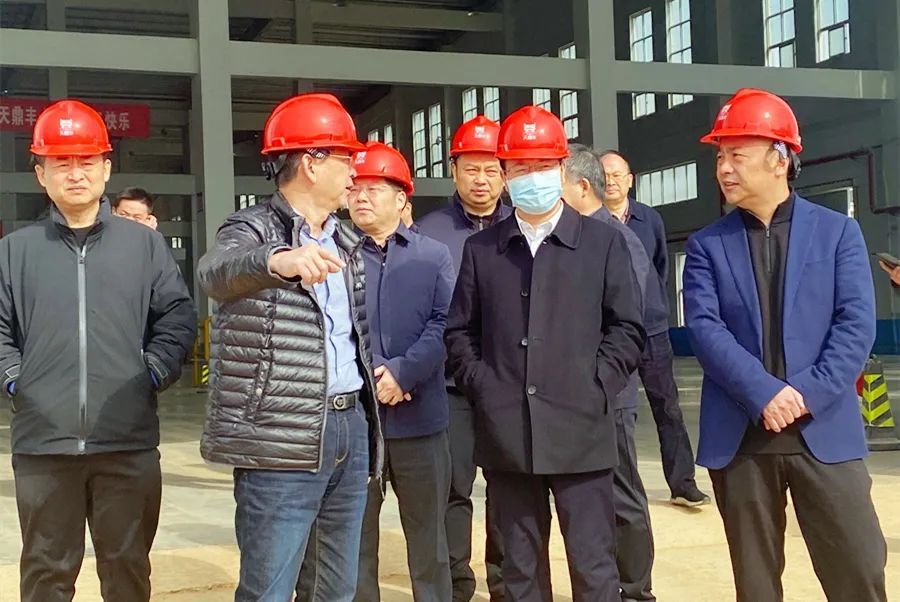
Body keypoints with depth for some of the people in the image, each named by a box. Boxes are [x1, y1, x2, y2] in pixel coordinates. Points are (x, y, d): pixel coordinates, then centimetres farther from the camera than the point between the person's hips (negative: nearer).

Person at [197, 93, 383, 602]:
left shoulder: (345, 242, 16)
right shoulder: (254, 229, -7)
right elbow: (218, 271, -31)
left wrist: (378, 371, 8)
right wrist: (278, 260, -51)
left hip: (350, 426, 7)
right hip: (282, 437, -7)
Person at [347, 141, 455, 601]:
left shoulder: (434, 256, 7)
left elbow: (443, 323, -3)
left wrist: (402, 372, -15)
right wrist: (368, 377, -15)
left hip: (420, 416, 1)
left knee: (428, 533, 10)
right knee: (355, 533, 8)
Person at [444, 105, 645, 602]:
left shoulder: (603, 242, 5)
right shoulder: (480, 248, 10)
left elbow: (627, 328, 3)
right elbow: (460, 332, 12)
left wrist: (594, 390, -7)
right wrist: (482, 387, -2)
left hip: (580, 430, -2)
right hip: (505, 434, 2)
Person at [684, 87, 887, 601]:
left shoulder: (837, 232, 5)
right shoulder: (707, 245, 6)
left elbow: (857, 324, -4)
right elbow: (705, 328, -6)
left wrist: (807, 394, -15)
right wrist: (764, 395, -18)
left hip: (825, 431, -1)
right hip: (740, 437, 1)